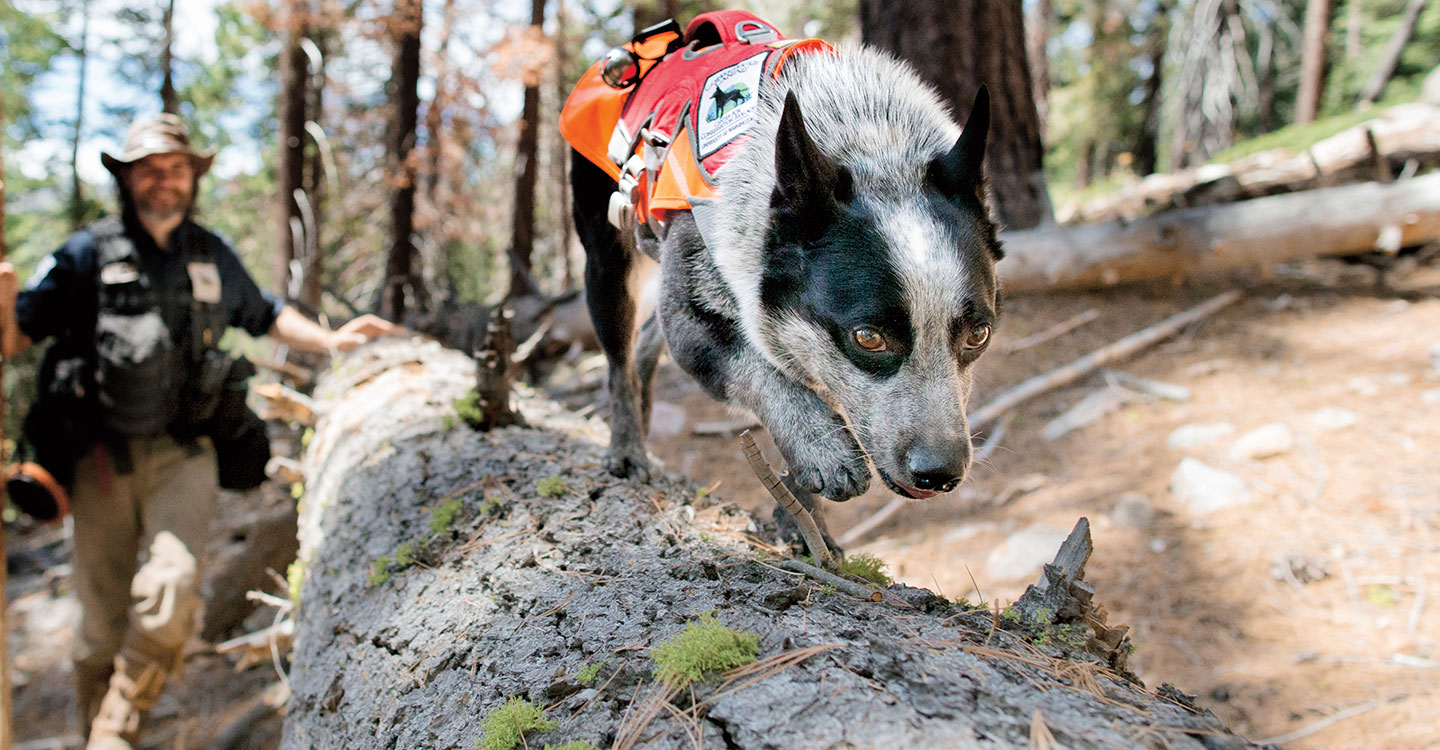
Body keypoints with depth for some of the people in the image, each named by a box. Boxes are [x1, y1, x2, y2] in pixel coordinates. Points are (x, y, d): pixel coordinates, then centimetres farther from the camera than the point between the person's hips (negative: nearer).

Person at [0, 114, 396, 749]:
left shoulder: (213, 257, 10)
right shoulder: (89, 253, -1)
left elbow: (264, 315, 27)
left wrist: (330, 339, 17)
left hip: (184, 455, 1)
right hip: (104, 456, -1)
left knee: (171, 587, -21)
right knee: (103, 615, 6)